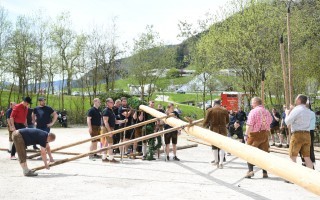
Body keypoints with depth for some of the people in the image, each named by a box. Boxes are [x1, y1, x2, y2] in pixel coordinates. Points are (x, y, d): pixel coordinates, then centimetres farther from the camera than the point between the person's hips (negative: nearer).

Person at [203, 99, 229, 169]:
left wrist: (204, 125, 17)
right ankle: (221, 162, -4)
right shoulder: (225, 110, 1)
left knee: (214, 146, 13)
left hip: (214, 130, -1)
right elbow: (227, 121, 11)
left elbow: (206, 121, -4)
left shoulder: (210, 110, -4)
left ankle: (216, 161, 23)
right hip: (222, 130, 1)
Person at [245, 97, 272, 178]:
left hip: (255, 134, -5)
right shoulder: (267, 112, 9)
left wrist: (247, 134, -8)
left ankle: (250, 170, -7)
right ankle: (265, 172, 9)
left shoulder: (253, 111, -10)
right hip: (265, 134, 5)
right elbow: (270, 122, 14)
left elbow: (249, 125, -15)